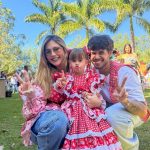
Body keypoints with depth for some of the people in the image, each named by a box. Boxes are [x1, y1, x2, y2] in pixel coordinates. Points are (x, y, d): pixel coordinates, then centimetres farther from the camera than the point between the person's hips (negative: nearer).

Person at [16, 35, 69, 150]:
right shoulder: (44, 76, -6)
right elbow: (38, 106, -9)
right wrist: (31, 95, -30)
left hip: (69, 117, 3)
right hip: (44, 118, -2)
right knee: (58, 119, -35)